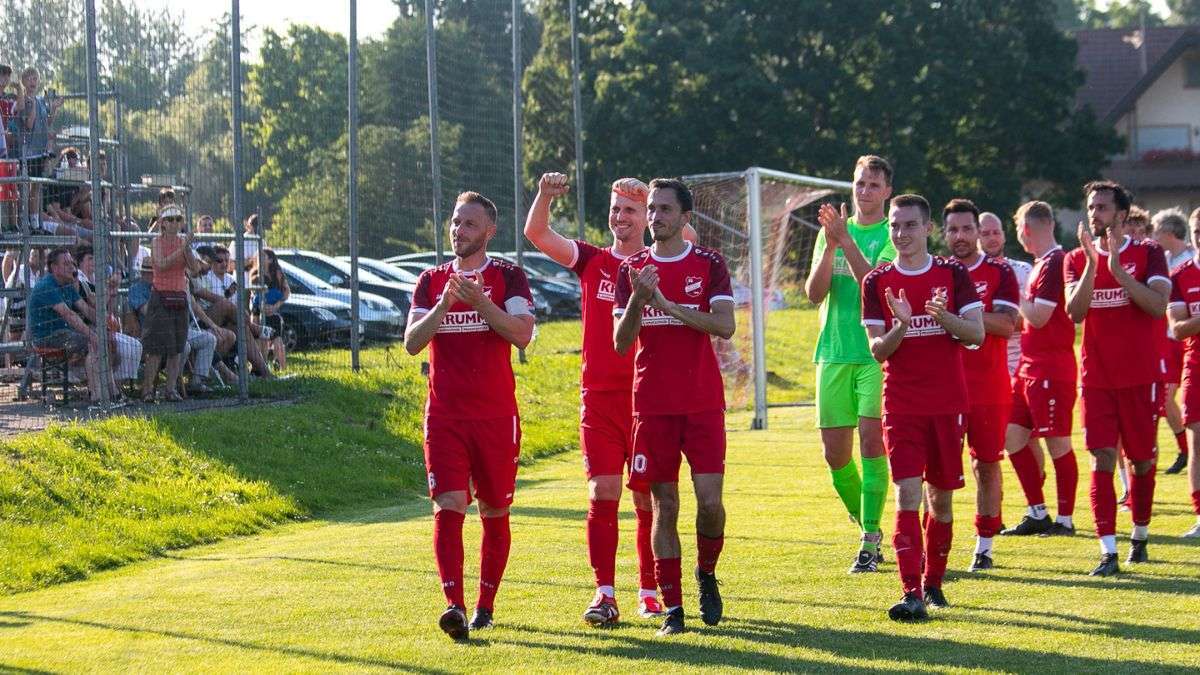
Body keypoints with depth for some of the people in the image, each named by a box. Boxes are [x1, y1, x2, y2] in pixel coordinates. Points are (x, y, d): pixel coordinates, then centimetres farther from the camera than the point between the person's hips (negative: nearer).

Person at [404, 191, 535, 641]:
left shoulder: (508, 277, 2)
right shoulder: (431, 281, 11)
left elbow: (523, 334, -12)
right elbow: (412, 343, 1)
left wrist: (480, 301, -22)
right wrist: (443, 306, -14)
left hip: (496, 415, -1)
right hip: (444, 415, 1)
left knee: (494, 511, 6)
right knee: (448, 507, -12)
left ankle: (485, 605, 17)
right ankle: (454, 605, -20)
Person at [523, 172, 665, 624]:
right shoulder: (592, 261, 8)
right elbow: (537, 234, -2)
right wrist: (545, 196, -21)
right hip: (599, 396, 1)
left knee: (648, 499, 4)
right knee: (602, 494, -6)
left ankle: (650, 592, 14)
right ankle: (604, 594, -5)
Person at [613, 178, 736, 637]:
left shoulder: (709, 263, 2)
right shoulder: (631, 269, 7)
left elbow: (725, 326, -11)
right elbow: (620, 343, 1)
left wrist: (667, 303, -17)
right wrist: (638, 298, -17)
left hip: (703, 404, -1)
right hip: (652, 405, 1)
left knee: (710, 501, -8)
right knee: (663, 505, 1)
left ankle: (706, 574, 20)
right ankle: (672, 607, 6)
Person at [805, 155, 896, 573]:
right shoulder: (832, 230, 12)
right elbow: (814, 293, 2)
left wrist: (845, 240, -24)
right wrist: (829, 246, -12)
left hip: (877, 354, -4)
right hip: (834, 352, 4)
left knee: (871, 441, -13)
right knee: (835, 452, 4)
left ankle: (870, 538, -8)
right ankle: (866, 525, 24)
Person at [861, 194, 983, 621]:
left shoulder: (953, 274, 1)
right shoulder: (877, 283, 2)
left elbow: (977, 333, -4)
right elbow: (878, 351, -2)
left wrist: (943, 316, -23)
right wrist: (901, 325, -22)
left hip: (948, 404, 1)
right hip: (901, 405, -1)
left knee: (940, 498, 9)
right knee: (907, 496, -12)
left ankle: (933, 582, 25)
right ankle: (912, 594, -17)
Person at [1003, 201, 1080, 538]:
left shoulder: (1055, 263, -15)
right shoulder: (1041, 263, 15)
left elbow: (1038, 317, -19)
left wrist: (1015, 296, -7)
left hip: (1051, 368, -10)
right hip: (1030, 366, 10)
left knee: (1058, 442, -2)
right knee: (1014, 436, 11)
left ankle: (1065, 519, 5)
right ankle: (1037, 514, 17)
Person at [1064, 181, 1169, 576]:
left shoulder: (1148, 254, 0)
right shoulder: (1077, 259, 7)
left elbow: (1158, 305, -15)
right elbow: (1075, 312, -8)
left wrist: (1118, 269, -21)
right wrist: (1092, 262, -17)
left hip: (1141, 376, -1)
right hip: (1096, 377, 1)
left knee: (1142, 459, 9)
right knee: (1103, 459, -9)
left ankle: (1140, 537, 28)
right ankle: (1108, 552, -13)